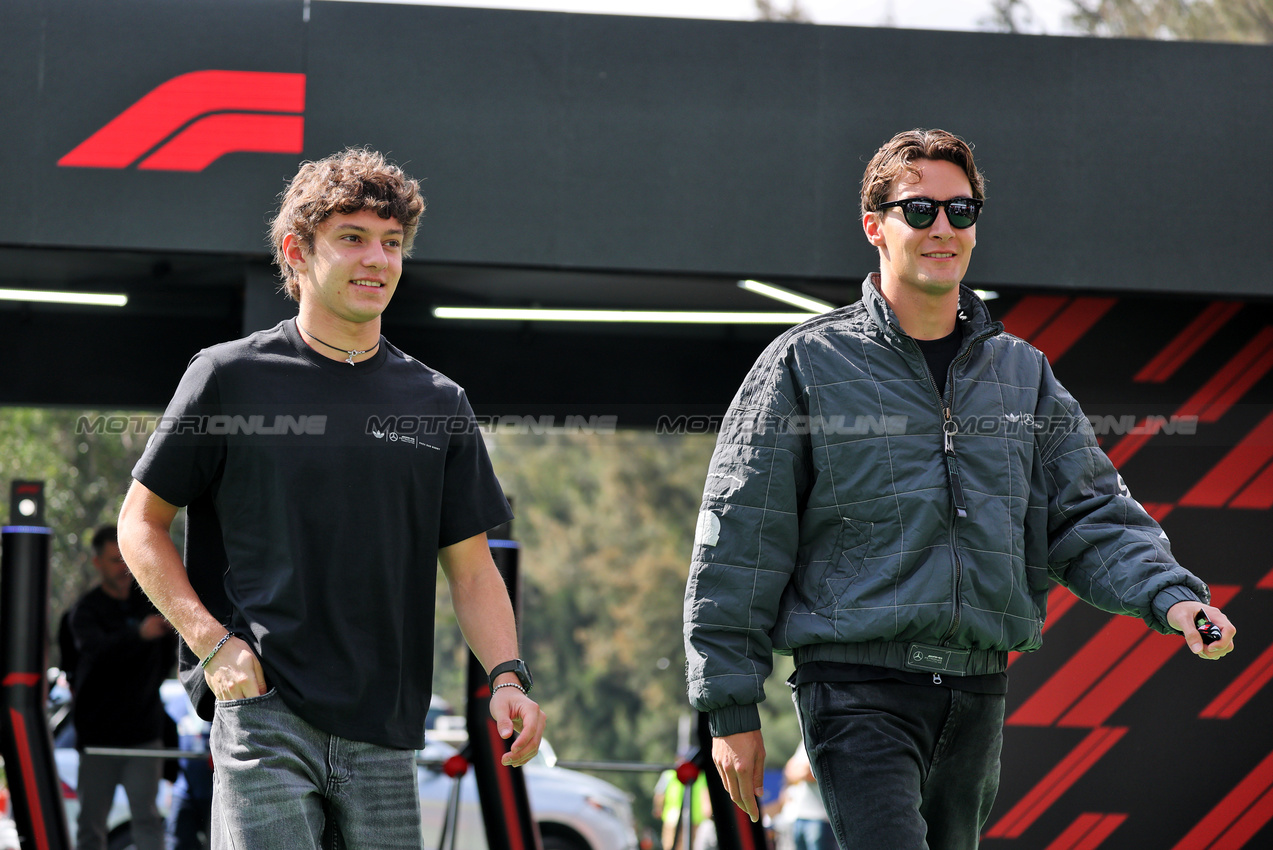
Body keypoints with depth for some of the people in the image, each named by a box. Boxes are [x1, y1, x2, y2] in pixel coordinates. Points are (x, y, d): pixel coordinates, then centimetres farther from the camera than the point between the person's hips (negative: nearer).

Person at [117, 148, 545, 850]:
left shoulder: (437, 404, 12)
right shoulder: (230, 378, 2)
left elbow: (472, 569, 14)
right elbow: (141, 523, 7)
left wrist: (507, 677, -4)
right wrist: (212, 642, -6)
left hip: (383, 736, 4)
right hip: (263, 716, -4)